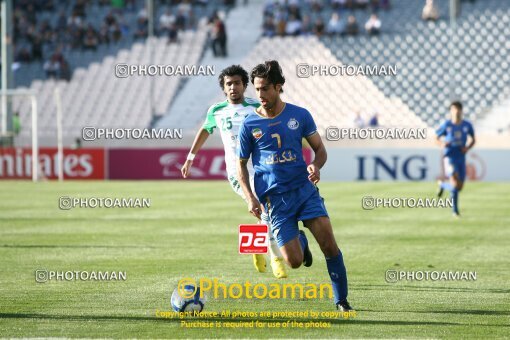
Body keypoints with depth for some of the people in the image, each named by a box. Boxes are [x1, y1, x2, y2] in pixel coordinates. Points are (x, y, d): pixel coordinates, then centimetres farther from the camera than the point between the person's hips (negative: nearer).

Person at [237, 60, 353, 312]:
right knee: (294, 261, -8)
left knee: (329, 244, -14)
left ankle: (341, 300, 1)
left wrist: (316, 166, -12)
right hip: (274, 197, -1)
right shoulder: (249, 125, 0)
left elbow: (320, 149, 11)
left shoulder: (299, 115, 2)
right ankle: (301, 241, 30)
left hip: (304, 188, 1)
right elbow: (241, 164, 8)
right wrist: (250, 197, -6)